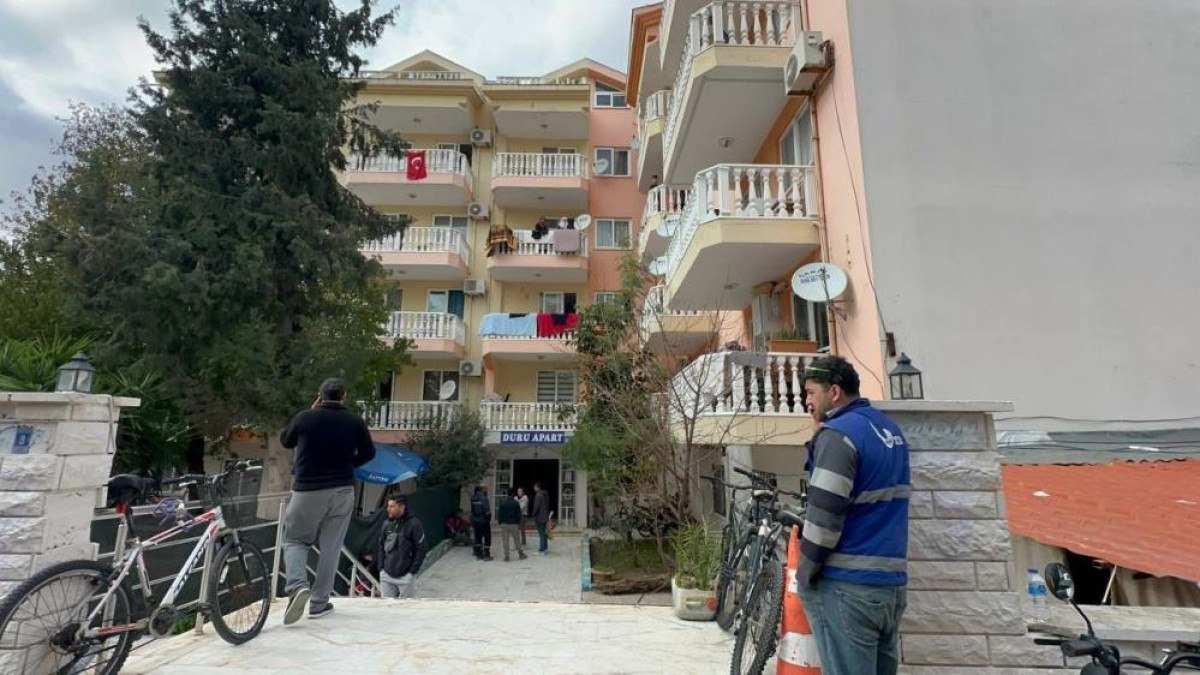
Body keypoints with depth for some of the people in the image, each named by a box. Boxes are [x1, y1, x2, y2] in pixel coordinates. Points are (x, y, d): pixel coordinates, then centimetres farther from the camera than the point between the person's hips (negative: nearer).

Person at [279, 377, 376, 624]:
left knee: (294, 540, 16)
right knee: (331, 547, 9)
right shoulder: (355, 421, -2)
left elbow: (285, 441, 13)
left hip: (307, 490, -1)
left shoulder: (304, 418, -7)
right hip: (342, 490, 1)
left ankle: (297, 586, -7)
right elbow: (368, 453, 7)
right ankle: (319, 603, 14)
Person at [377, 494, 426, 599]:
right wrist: (381, 567, 6)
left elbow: (421, 549, -9)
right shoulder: (387, 524, 3)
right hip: (386, 575, 5)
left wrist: (412, 571, -10)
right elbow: (381, 546, 13)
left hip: (405, 576, -4)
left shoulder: (414, 525, -12)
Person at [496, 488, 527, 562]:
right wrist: (519, 523, 8)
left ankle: (506, 556, 2)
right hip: (513, 524, -1)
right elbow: (518, 514, -1)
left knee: (505, 541, 3)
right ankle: (521, 554, 18)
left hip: (504, 524, 1)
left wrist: (499, 522, 8)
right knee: (517, 540, 10)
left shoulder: (502, 502, 0)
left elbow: (499, 513, 1)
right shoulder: (516, 502, -4)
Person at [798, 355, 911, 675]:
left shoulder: (838, 434, -15)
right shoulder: (889, 429, 12)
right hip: (892, 581, 8)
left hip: (848, 586, -8)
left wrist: (804, 574, -9)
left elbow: (824, 514, -20)